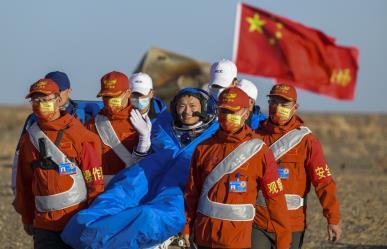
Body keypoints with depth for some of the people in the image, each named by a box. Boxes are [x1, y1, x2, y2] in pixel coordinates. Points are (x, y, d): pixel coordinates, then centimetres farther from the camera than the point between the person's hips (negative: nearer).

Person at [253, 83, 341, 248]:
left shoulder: (306, 140, -3)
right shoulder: (256, 135, 4)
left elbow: (323, 181, -7)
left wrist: (333, 219, -13)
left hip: (291, 225, -1)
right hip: (257, 221, 1)